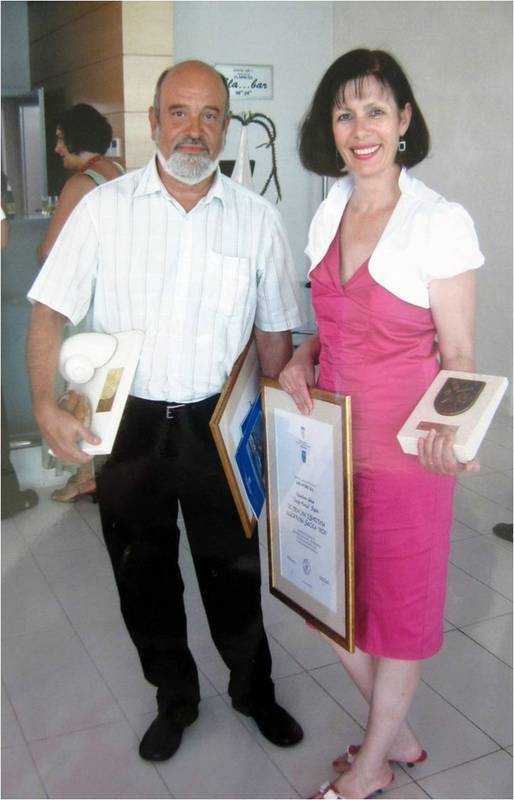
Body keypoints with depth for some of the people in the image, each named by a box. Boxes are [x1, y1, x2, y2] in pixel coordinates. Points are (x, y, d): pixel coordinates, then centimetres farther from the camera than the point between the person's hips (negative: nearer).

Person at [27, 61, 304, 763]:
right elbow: (50, 311, -5)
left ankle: (254, 689, 41)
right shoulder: (104, 209, -3)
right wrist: (46, 404, -18)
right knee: (144, 573, 15)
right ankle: (175, 699, 40)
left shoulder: (257, 219, -1)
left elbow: (274, 330, 6)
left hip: (219, 423, 0)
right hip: (128, 423, 1)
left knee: (233, 569, 14)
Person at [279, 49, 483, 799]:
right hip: (332, 434, 7)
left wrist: (450, 432, -30)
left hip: (404, 447, -6)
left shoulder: (442, 222, -14)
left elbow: (459, 355, -12)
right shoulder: (328, 212, 5)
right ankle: (397, 736, 41)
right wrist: (301, 358, -4)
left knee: (399, 602, 11)